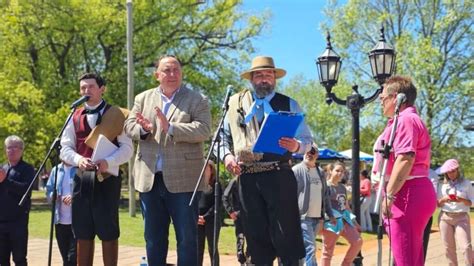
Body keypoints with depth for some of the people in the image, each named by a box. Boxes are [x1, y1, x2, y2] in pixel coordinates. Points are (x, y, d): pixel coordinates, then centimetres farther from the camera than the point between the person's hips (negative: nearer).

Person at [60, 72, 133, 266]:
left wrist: (108, 162, -20)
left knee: (109, 231, 1)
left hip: (107, 177, -3)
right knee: (83, 232, 7)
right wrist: (78, 159, -14)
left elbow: (127, 147, -3)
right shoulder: (74, 117, 12)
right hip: (81, 178, 3)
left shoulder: (116, 115, 2)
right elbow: (65, 147, 8)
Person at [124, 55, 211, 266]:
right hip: (149, 179, 4)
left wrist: (170, 128, -23)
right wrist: (144, 129, -16)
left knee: (187, 238, 2)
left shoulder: (197, 100, 1)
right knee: (153, 237, 13)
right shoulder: (143, 98, 14)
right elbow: (129, 126, 6)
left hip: (182, 179, -4)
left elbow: (203, 130, -13)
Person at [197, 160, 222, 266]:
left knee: (212, 248, 0)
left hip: (211, 220, -4)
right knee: (198, 248, 6)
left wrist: (205, 217, -14)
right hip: (197, 221, 4)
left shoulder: (216, 184, 0)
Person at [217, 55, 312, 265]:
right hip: (248, 178, 2)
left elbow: (307, 140, 5)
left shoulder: (289, 104, 8)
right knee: (256, 234, 9)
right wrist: (227, 154, -4)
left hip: (279, 176, -2)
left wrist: (296, 146, -17)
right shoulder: (236, 103, 13)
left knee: (286, 233, -4)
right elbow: (224, 135, 15)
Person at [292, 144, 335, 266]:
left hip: (317, 217, 6)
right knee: (310, 248, -12)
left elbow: (325, 195, 21)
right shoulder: (296, 170, -5)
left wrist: (330, 214, 18)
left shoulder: (320, 172, 15)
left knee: (305, 248, 12)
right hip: (303, 216, -6)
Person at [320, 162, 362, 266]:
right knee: (328, 251, -1)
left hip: (344, 219, 8)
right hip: (331, 221, -7)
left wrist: (354, 221, 22)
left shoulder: (343, 188, 16)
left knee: (357, 241, -2)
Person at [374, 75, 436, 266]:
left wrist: (389, 195, -22)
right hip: (413, 193, 11)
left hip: (407, 194, -11)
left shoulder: (405, 120, -11)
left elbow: (405, 159, -23)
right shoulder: (406, 120, 23)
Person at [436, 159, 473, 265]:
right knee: (448, 247, 2)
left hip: (461, 217, -3)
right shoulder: (443, 185, 10)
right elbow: (438, 204, 11)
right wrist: (443, 199, -10)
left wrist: (462, 200, -17)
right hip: (445, 217, 3)